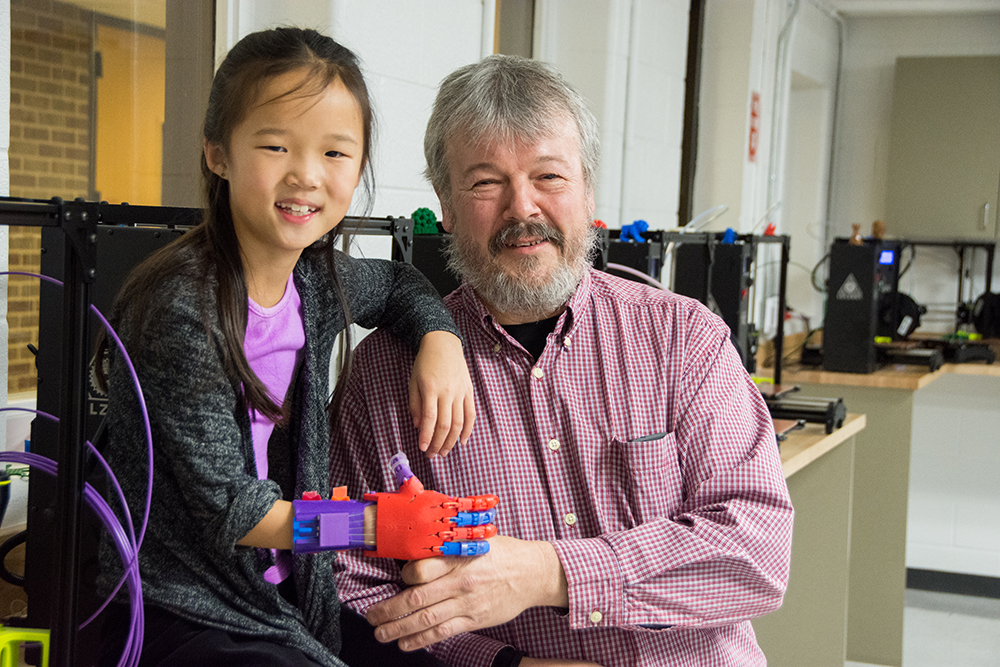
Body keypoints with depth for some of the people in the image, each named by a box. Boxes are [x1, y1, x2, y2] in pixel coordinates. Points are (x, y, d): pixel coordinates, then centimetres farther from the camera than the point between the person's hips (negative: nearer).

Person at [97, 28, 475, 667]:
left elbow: (398, 283, 24)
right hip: (184, 616, -7)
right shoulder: (182, 305, -20)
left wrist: (441, 341, 3)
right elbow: (222, 506, -20)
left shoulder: (315, 277, 1)